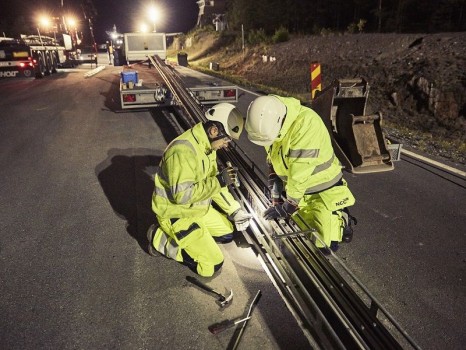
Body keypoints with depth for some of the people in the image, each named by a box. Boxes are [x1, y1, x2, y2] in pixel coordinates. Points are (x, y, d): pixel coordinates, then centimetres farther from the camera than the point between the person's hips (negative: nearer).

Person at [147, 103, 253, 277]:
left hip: (198, 208, 9)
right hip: (176, 214, -9)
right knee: (212, 265, -7)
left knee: (228, 234, 18)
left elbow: (211, 182, 9)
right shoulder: (183, 150, -31)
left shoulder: (207, 144, 0)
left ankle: (181, 234, 17)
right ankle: (161, 240, 2)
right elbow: (182, 195, -33)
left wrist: (234, 210, 4)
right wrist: (218, 181, -28)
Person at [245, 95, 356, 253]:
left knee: (327, 246, -4)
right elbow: (272, 161, 3)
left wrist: (288, 206, -24)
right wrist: (276, 196, -2)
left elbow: (299, 174, -31)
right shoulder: (269, 124, -10)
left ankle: (342, 219, 25)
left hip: (323, 191, -6)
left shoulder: (306, 123, -33)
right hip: (298, 190, 6)